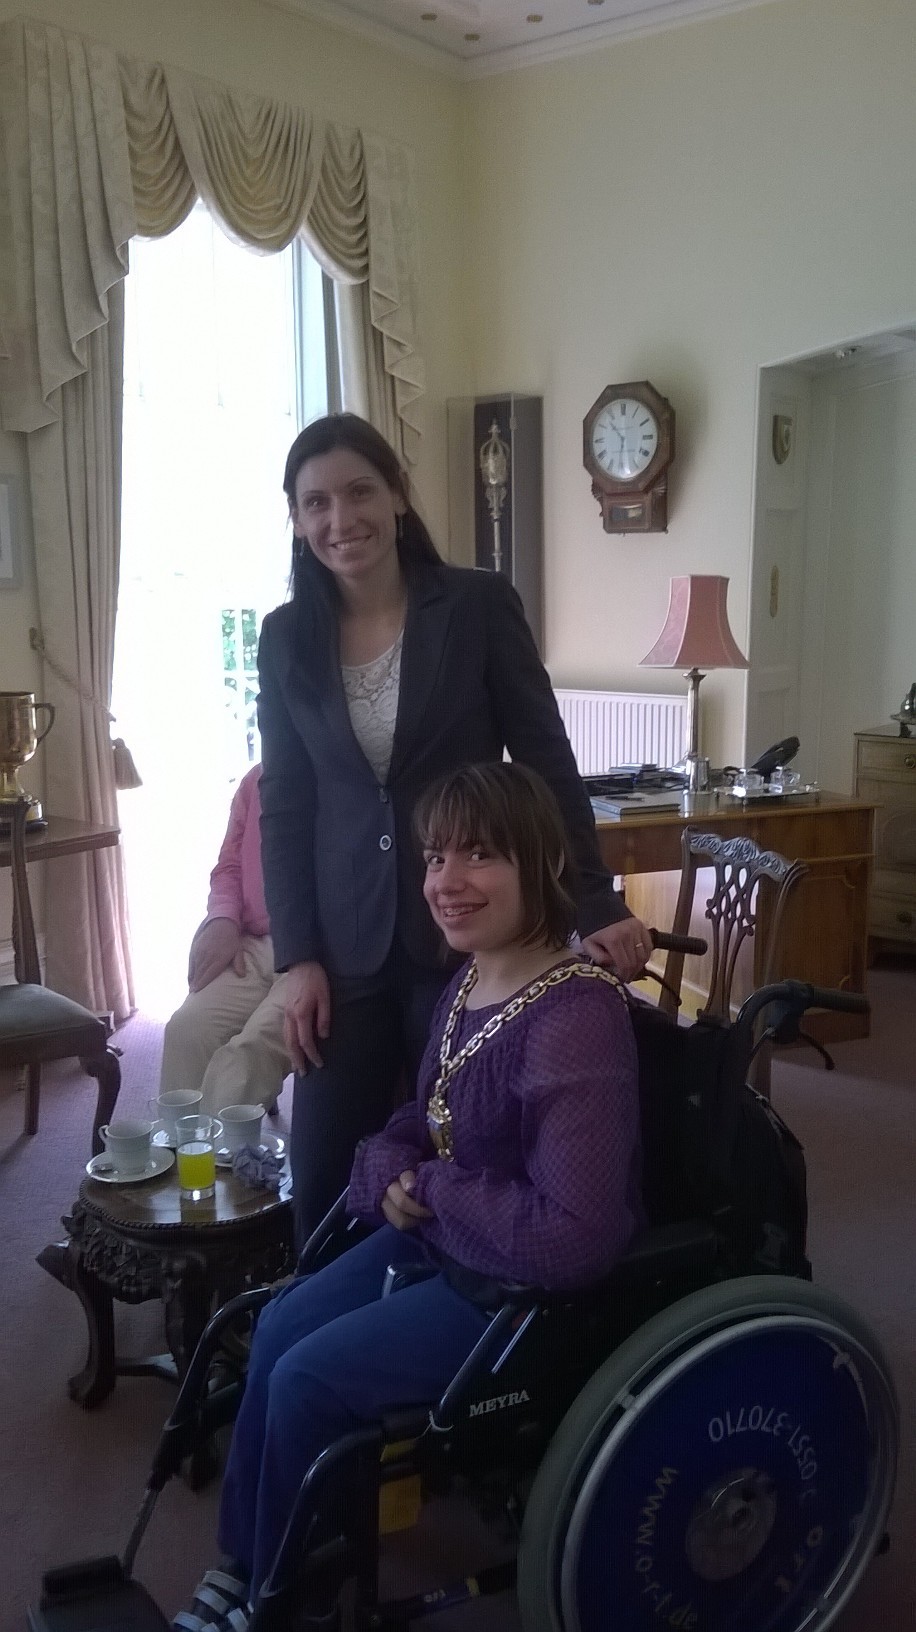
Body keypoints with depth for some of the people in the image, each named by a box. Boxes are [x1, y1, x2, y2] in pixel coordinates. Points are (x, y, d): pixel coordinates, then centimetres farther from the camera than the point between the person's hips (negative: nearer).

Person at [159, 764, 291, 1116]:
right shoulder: (257, 780, 14)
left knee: (252, 1046, -27)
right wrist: (223, 921, 1)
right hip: (255, 946, 5)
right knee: (187, 1029, -18)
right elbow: (229, 866, 22)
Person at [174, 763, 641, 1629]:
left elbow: (575, 1237, -35)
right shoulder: (468, 982, -1)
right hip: (442, 1235, 9)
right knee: (281, 1327, 10)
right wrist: (391, 1178, -11)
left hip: (533, 1287, -9)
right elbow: (418, 1122, 12)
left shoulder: (575, 1015, -31)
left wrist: (433, 1190, -21)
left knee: (309, 1381, -6)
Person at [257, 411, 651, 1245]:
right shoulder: (287, 637, 3)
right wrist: (297, 957, 0)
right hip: (347, 945, 3)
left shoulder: (479, 604, -5)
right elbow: (285, 806, 7)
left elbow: (548, 766, -3)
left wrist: (598, 908, -10)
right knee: (324, 1180, 6)